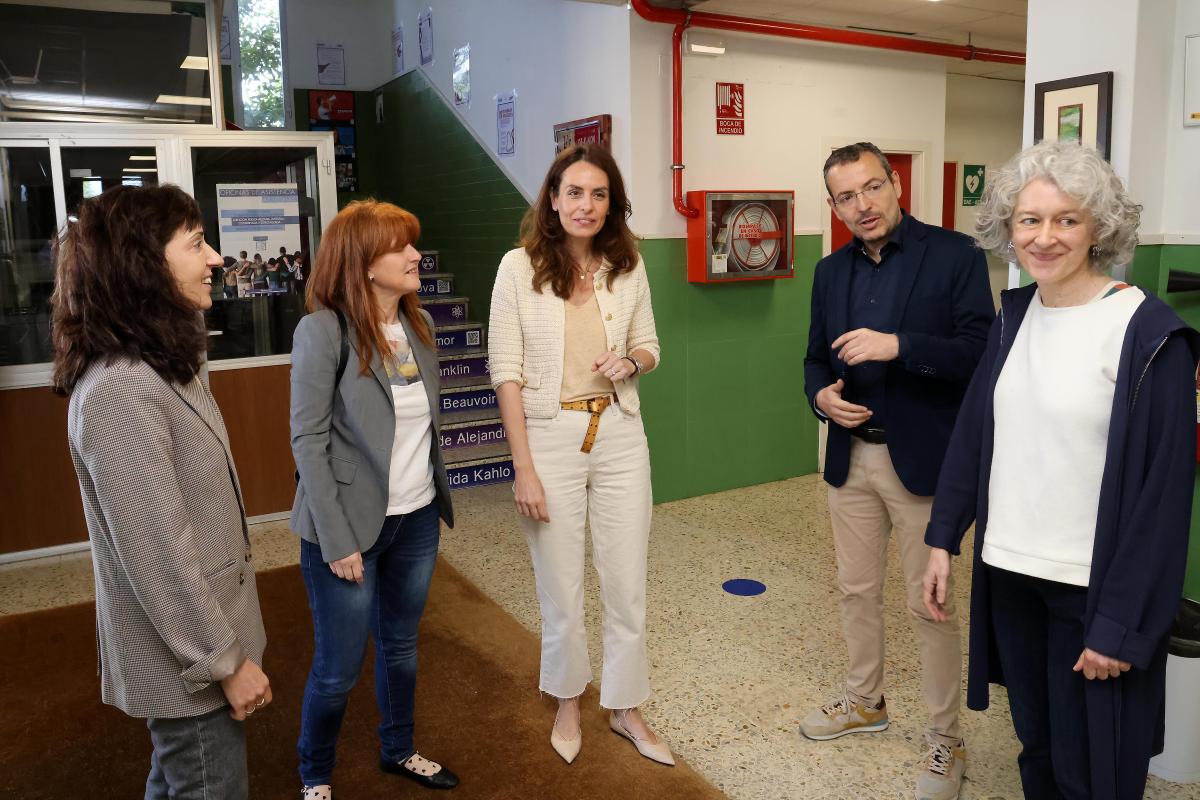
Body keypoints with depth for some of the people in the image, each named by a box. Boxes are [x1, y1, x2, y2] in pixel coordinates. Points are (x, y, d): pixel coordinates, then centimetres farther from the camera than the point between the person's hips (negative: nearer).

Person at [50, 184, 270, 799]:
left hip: (192, 642, 9)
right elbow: (157, 555, -27)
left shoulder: (156, 366, 4)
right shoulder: (120, 390, -28)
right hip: (186, 662, -9)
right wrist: (227, 661, -18)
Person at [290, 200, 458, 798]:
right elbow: (308, 440, -15)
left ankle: (399, 750, 43)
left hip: (417, 518, 6)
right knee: (338, 668, 8)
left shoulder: (419, 322, 4)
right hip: (351, 524, -5)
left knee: (401, 645, 21)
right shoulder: (323, 330, -16)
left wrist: (437, 497, 11)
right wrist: (337, 539, -17)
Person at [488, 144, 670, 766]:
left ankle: (626, 709, 33)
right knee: (560, 588, 11)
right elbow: (506, 370, -8)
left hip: (620, 436, 3)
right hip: (550, 438, -3)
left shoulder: (628, 266, 2)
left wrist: (631, 361, -11)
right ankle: (568, 703, 37)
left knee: (628, 585, 11)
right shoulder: (520, 266, -8)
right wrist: (524, 468, -12)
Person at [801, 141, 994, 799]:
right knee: (857, 590, 19)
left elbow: (980, 351, -15)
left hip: (922, 461, -5)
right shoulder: (831, 272, 8)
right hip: (850, 457, 6)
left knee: (929, 607, 4)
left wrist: (899, 345, -27)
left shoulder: (955, 255, -8)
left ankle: (945, 742, 23)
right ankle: (864, 702, 40)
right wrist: (821, 394, -7)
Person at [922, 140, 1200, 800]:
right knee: (1035, 745, 22)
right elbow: (973, 432, 8)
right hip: (1009, 571, 5)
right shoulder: (1016, 314, 3)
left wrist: (1121, 622, -15)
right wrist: (943, 538, 5)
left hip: (1092, 587, -5)